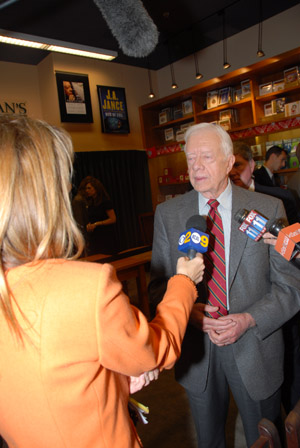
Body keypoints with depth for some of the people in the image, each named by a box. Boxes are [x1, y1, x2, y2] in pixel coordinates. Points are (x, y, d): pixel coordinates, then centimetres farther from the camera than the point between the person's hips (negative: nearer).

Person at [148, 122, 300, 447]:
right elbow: (158, 284, -2)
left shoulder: (269, 209, -8)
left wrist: (249, 319, -20)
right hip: (196, 350, 1)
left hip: (255, 349, -1)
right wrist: (188, 309, -20)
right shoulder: (167, 213, -4)